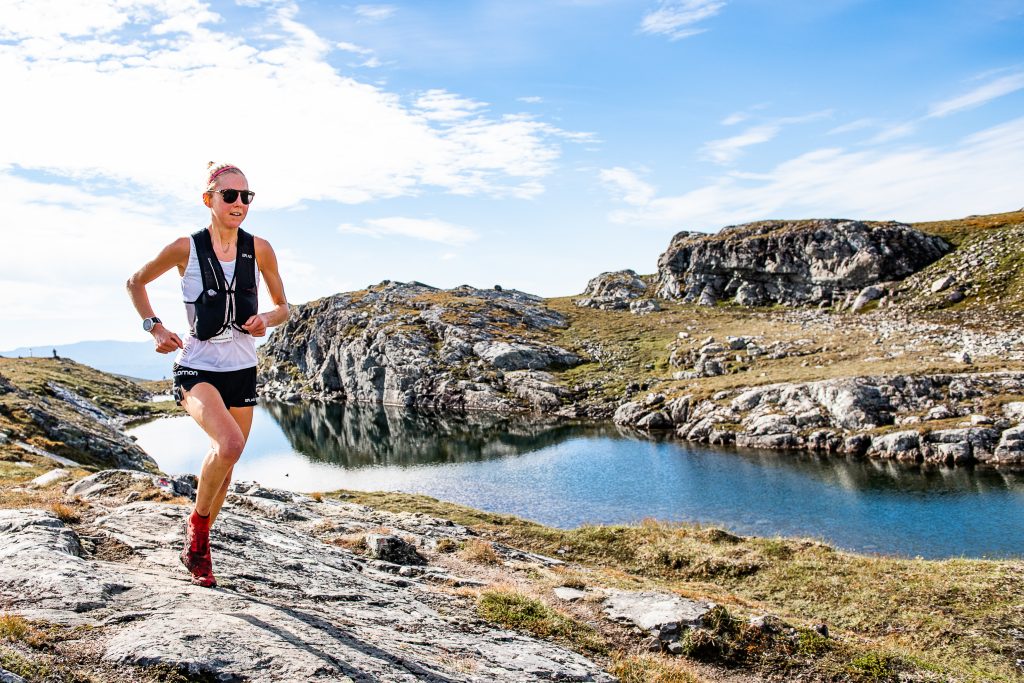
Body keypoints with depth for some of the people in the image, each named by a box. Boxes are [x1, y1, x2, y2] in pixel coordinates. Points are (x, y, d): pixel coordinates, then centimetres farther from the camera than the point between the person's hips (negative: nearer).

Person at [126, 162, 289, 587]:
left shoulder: (260, 250, -2)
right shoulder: (186, 249, -7)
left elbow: (282, 307, 10)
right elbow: (136, 283, 10)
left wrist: (267, 320, -11)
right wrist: (154, 328, -2)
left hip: (242, 371, 4)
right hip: (196, 368, -4)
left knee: (225, 464, 12)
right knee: (230, 444, -28)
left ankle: (198, 549, 35)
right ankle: (196, 522, 1)